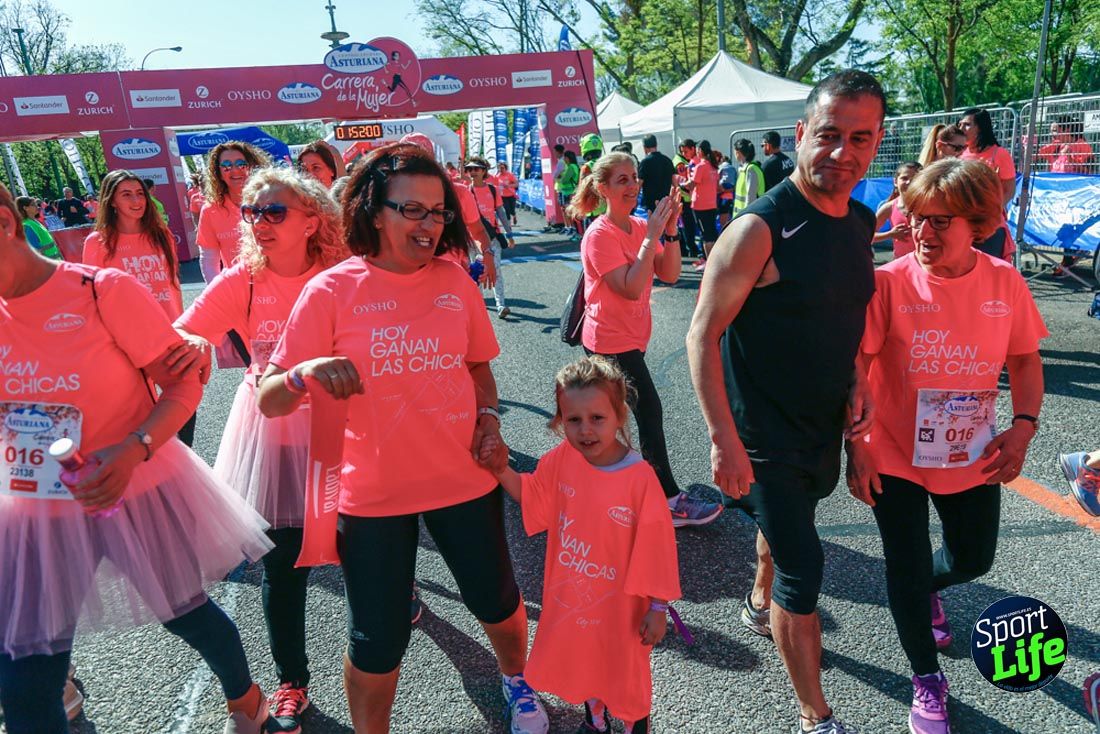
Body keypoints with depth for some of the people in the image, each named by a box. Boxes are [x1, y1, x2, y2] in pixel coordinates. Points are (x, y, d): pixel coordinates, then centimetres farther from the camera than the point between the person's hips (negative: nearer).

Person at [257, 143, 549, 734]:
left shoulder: (454, 280, -1)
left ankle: (516, 681, 52)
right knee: (377, 643, 9)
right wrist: (305, 373, -30)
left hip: (466, 477, 3)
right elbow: (269, 402, -10)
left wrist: (488, 414, -3)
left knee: (496, 601, 20)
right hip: (375, 491, -2)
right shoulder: (332, 290, -11)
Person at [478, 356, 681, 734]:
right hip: (570, 595, 5)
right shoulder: (560, 460, -14)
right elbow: (532, 497, 5)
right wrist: (503, 470, -11)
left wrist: (658, 608, -10)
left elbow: (655, 550, -17)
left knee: (627, 673, 21)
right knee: (582, 663, 28)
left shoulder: (640, 477, -27)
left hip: (621, 603, -4)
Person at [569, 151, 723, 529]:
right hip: (612, 343, -8)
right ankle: (670, 501, 1)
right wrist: (653, 234, -26)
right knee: (650, 413, -7)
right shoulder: (599, 235, -17)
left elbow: (669, 274, -5)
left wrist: (670, 230, -16)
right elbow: (632, 288, -27)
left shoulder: (641, 226, 4)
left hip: (629, 338, 8)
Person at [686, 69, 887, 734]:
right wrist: (724, 441, -25)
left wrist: (857, 380, 0)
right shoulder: (761, 229, -23)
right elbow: (703, 335, -22)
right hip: (764, 437, -7)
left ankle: (761, 606, 58)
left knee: (787, 525, 29)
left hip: (824, 428, 8)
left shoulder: (861, 223, 1)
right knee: (803, 567, -2)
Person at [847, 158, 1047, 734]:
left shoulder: (1005, 282, -7)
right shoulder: (890, 282, -17)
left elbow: (1025, 360, 5)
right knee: (907, 569, 7)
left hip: (974, 458, 4)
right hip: (895, 458, -4)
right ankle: (927, 680, 33)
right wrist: (857, 448, -15)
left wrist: (1023, 427, -8)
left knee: (974, 560, 21)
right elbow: (854, 370, -14)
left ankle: (923, 588, 57)